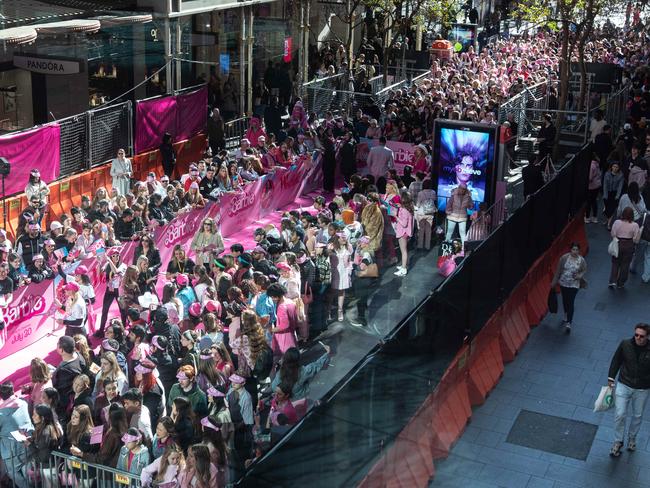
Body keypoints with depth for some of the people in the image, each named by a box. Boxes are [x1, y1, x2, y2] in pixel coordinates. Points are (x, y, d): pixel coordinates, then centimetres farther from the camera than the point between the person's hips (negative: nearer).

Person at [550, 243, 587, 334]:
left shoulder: (581, 260, -12)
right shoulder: (564, 257, -12)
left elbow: (584, 270, 4)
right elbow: (558, 270, -4)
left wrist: (580, 275, -18)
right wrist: (554, 282, 1)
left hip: (574, 284, -2)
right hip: (563, 283, 2)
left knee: (571, 302, -7)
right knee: (565, 300, 19)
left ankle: (568, 323, -3)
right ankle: (566, 316, 45)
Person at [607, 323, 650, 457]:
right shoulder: (625, 344, -13)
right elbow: (616, 361, 2)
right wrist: (611, 378, 4)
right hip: (624, 385, 0)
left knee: (638, 416, 17)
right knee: (620, 414, -1)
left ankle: (632, 438, 42)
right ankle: (618, 442, 18)